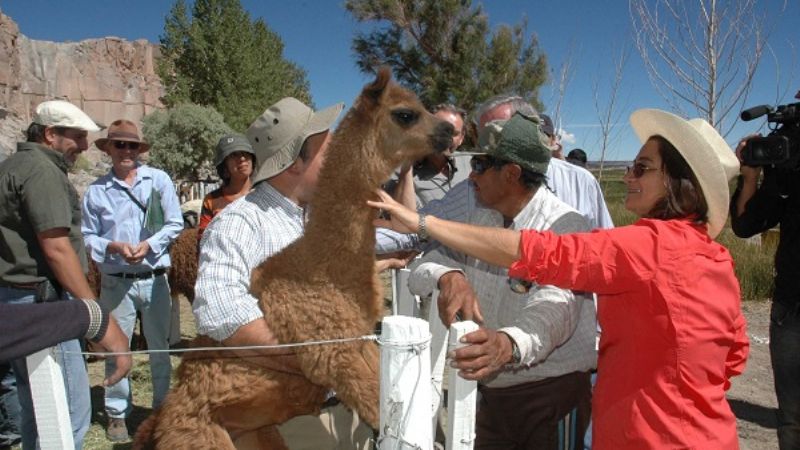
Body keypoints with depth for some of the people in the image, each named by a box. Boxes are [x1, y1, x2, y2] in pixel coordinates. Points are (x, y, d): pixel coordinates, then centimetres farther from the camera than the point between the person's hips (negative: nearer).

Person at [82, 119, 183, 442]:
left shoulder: (159, 180, 0)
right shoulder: (96, 190, 1)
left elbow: (175, 224, -1)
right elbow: (87, 236, 3)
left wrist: (148, 244, -14)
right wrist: (113, 247, -15)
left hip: (155, 279, 0)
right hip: (116, 282, 0)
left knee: (160, 346, 12)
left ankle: (164, 406, 28)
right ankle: (117, 413, 22)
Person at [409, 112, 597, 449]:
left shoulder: (566, 226, -17)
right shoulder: (476, 216, 4)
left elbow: (556, 309, -31)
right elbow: (428, 262, -5)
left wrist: (510, 344, -51)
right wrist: (448, 275, -29)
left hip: (554, 395, -5)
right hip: (492, 393, 6)